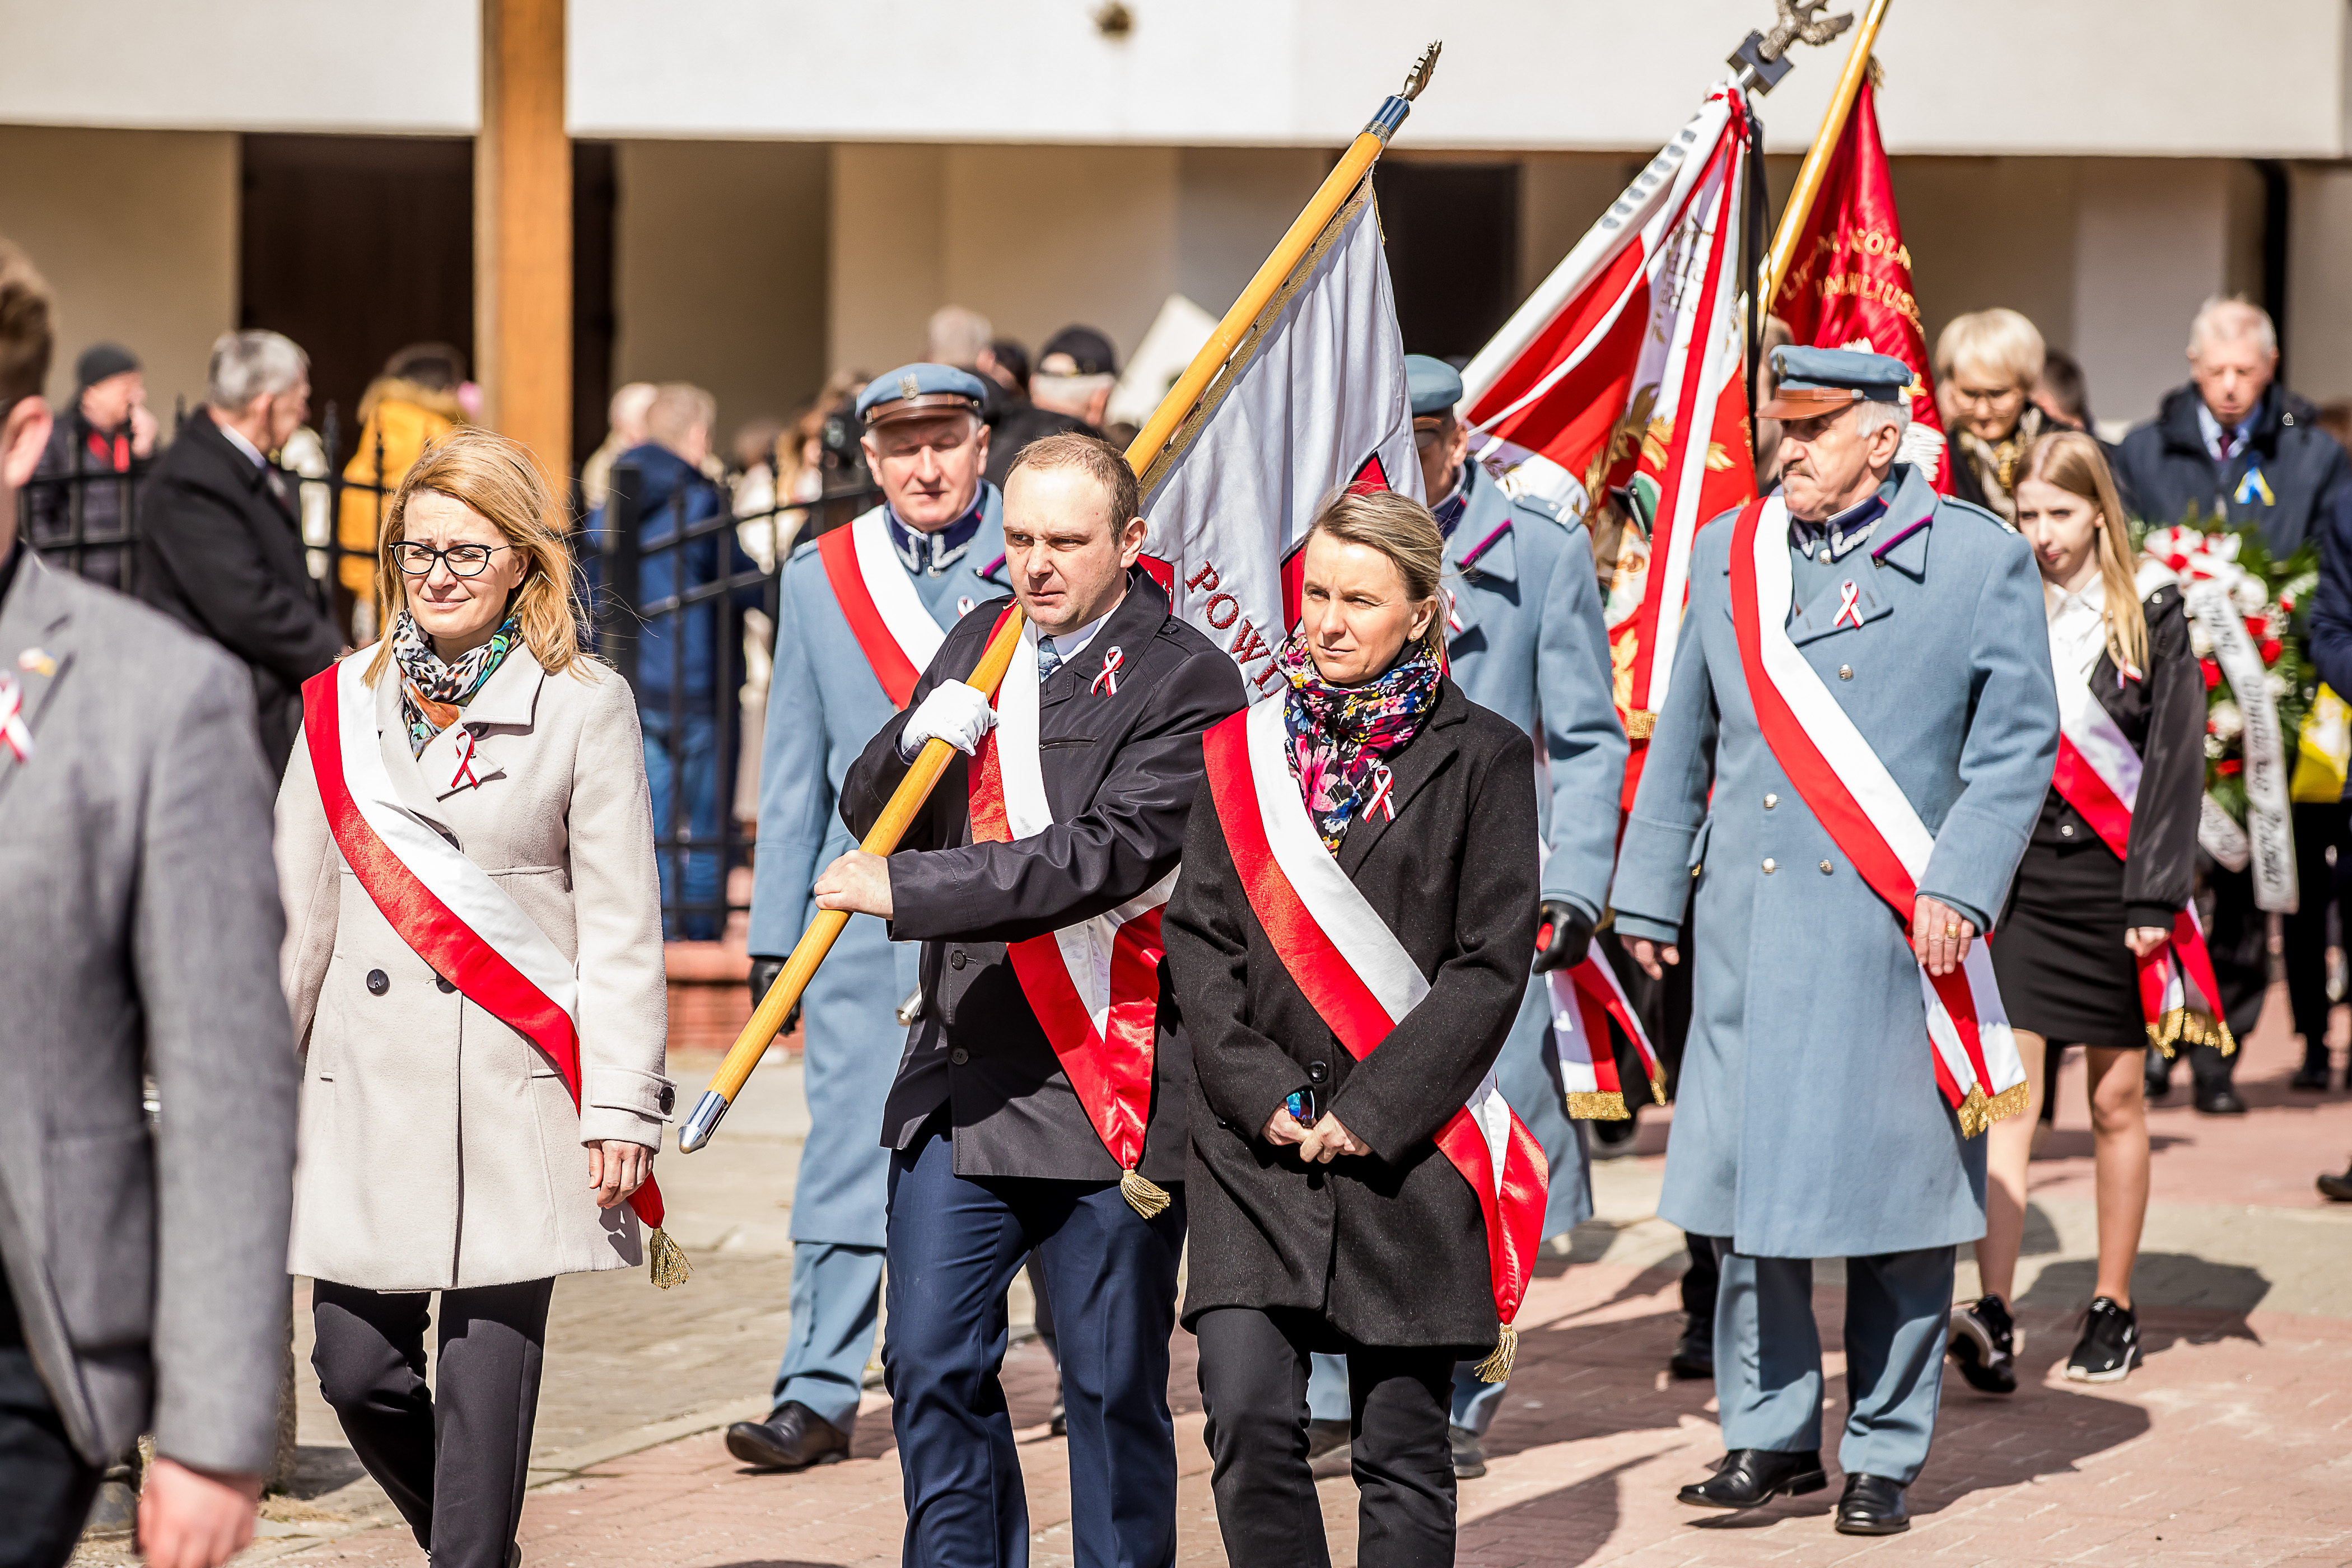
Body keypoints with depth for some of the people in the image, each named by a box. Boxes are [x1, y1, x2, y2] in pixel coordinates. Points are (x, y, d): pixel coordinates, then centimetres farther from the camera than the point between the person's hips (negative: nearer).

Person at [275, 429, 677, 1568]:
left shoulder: (586, 708, 0)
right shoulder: (343, 705, 9)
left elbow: (621, 928, -2)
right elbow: (296, 909, 14)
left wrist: (620, 1107, -7)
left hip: (515, 1091, -3)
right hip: (367, 1090, 3)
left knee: (487, 1380, -5)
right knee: (357, 1371, 2)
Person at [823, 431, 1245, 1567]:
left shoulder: (1187, 683, -9)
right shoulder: (979, 643, 11)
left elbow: (1104, 855, -21)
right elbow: (870, 812, 16)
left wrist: (907, 887, -23)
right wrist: (921, 739, -7)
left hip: (1106, 1093, -5)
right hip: (957, 1085, 5)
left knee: (1113, 1388, 5)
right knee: (933, 1368, 5)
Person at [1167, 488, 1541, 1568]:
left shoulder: (1481, 758, 1)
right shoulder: (1242, 751, 10)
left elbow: (1492, 964, -4)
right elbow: (1196, 936, 6)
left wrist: (1374, 1110, -12)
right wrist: (1262, 1092, -7)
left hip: (1408, 1147, -2)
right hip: (1256, 1144, 2)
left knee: (1402, 1450, 3)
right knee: (1247, 1418, -10)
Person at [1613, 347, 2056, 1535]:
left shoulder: (1981, 559, 0)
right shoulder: (1729, 553, 11)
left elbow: (2019, 742, 0)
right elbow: (1683, 742, 18)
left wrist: (1958, 888, -11)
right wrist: (1648, 896, 16)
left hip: (1894, 938, -3)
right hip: (1750, 927, 3)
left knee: (1893, 1197, 2)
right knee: (1748, 1180, 3)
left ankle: (1884, 1456, 12)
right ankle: (1770, 1435, 14)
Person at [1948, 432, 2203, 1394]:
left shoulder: (2152, 613, 0)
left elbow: (2176, 757, -3)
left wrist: (2155, 894, -9)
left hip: (2111, 880, -1)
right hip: (2018, 874, 1)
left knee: (2116, 1100, 7)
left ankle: (2114, 1309, 19)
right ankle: (1993, 1319, -18)